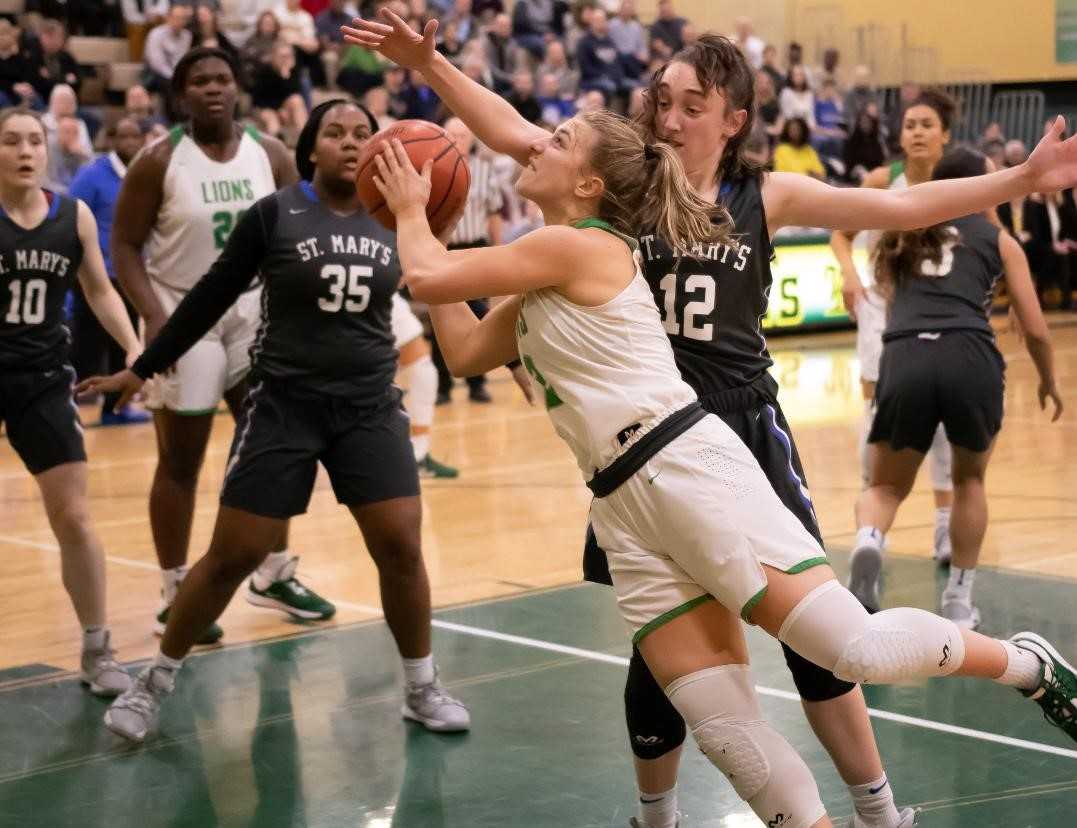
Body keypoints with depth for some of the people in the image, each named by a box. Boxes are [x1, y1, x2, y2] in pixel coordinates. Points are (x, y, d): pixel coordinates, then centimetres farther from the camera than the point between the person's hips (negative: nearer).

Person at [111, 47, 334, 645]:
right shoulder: (159, 162, -11)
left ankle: (272, 576, 23)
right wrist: (153, 315, -21)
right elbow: (124, 244, -9)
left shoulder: (271, 156, 0)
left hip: (255, 313, 4)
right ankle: (175, 594, 11)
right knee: (180, 462, 1)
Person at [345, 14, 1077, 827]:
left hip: (746, 433, 1)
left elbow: (903, 207, -1)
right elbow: (511, 134, -10)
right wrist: (429, 64, -21)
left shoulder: (767, 197, 1)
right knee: (662, 641, 6)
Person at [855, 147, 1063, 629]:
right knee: (970, 479, 26)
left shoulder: (903, 234, 26)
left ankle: (868, 543, -17)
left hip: (904, 359, 1)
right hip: (971, 359, -1)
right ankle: (959, 603, 25)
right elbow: (1035, 331, 17)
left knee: (886, 487, 17)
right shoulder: (998, 239, 19)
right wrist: (1048, 383, 35)